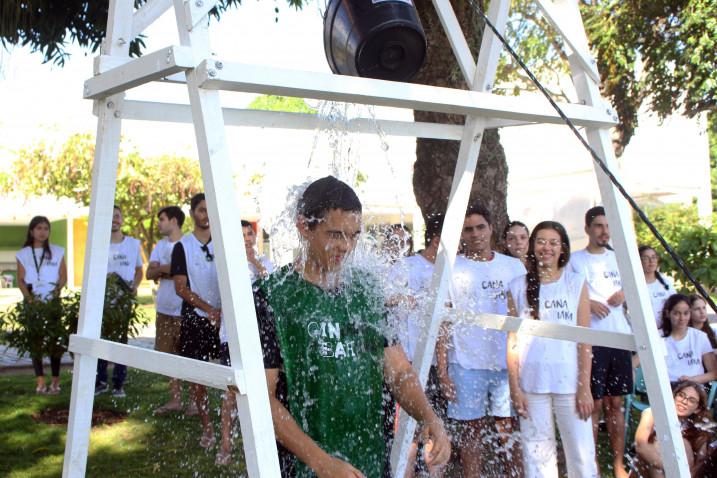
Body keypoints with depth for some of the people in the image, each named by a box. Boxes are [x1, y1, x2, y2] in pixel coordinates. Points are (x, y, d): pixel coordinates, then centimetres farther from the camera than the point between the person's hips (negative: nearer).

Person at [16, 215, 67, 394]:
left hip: (53, 300, -1)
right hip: (33, 301, 1)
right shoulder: (23, 254, 8)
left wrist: (57, 291, -13)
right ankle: (40, 381, -2)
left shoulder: (57, 252, 8)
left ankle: (55, 381, -1)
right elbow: (20, 280, 2)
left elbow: (63, 276, 4)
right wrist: (28, 297, -13)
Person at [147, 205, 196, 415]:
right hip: (165, 309, 6)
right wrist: (169, 269, -16)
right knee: (169, 355, 9)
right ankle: (175, 399, 18)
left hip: (185, 310, -6)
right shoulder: (161, 245, 12)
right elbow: (149, 273, 3)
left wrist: (162, 271, -8)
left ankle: (195, 400, 9)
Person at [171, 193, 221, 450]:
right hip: (195, 318, 0)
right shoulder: (182, 246, 1)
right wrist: (209, 309, -16)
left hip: (224, 316, 1)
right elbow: (181, 288, -5)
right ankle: (207, 427, 16)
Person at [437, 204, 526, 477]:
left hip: (507, 363, 2)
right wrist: (442, 371, -5)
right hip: (466, 365, -1)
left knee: (508, 433, 3)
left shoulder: (514, 266, 9)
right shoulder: (451, 269, 3)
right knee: (470, 433, 4)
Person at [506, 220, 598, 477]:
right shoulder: (518, 287, 5)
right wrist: (515, 388, -1)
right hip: (532, 383, 1)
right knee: (537, 454, 4)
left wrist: (584, 387, -4)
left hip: (569, 381, 0)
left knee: (581, 453, -1)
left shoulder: (576, 283, 4)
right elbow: (513, 340, 5)